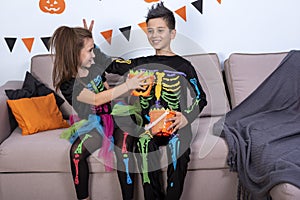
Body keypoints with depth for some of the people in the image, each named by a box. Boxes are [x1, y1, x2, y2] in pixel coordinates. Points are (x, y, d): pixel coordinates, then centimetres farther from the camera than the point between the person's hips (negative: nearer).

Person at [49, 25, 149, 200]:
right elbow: (96, 99, -27)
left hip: (113, 114, 5)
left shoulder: (95, 66, 2)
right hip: (93, 124, -5)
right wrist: (127, 85, -33)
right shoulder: (67, 84, -13)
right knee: (77, 152, -27)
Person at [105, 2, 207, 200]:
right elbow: (109, 65, 23)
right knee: (144, 145, -32)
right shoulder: (141, 64, 17)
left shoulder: (183, 66, 9)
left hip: (175, 124, -2)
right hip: (148, 125, 2)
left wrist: (187, 117, -7)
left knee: (178, 145, -34)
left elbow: (201, 98, 11)